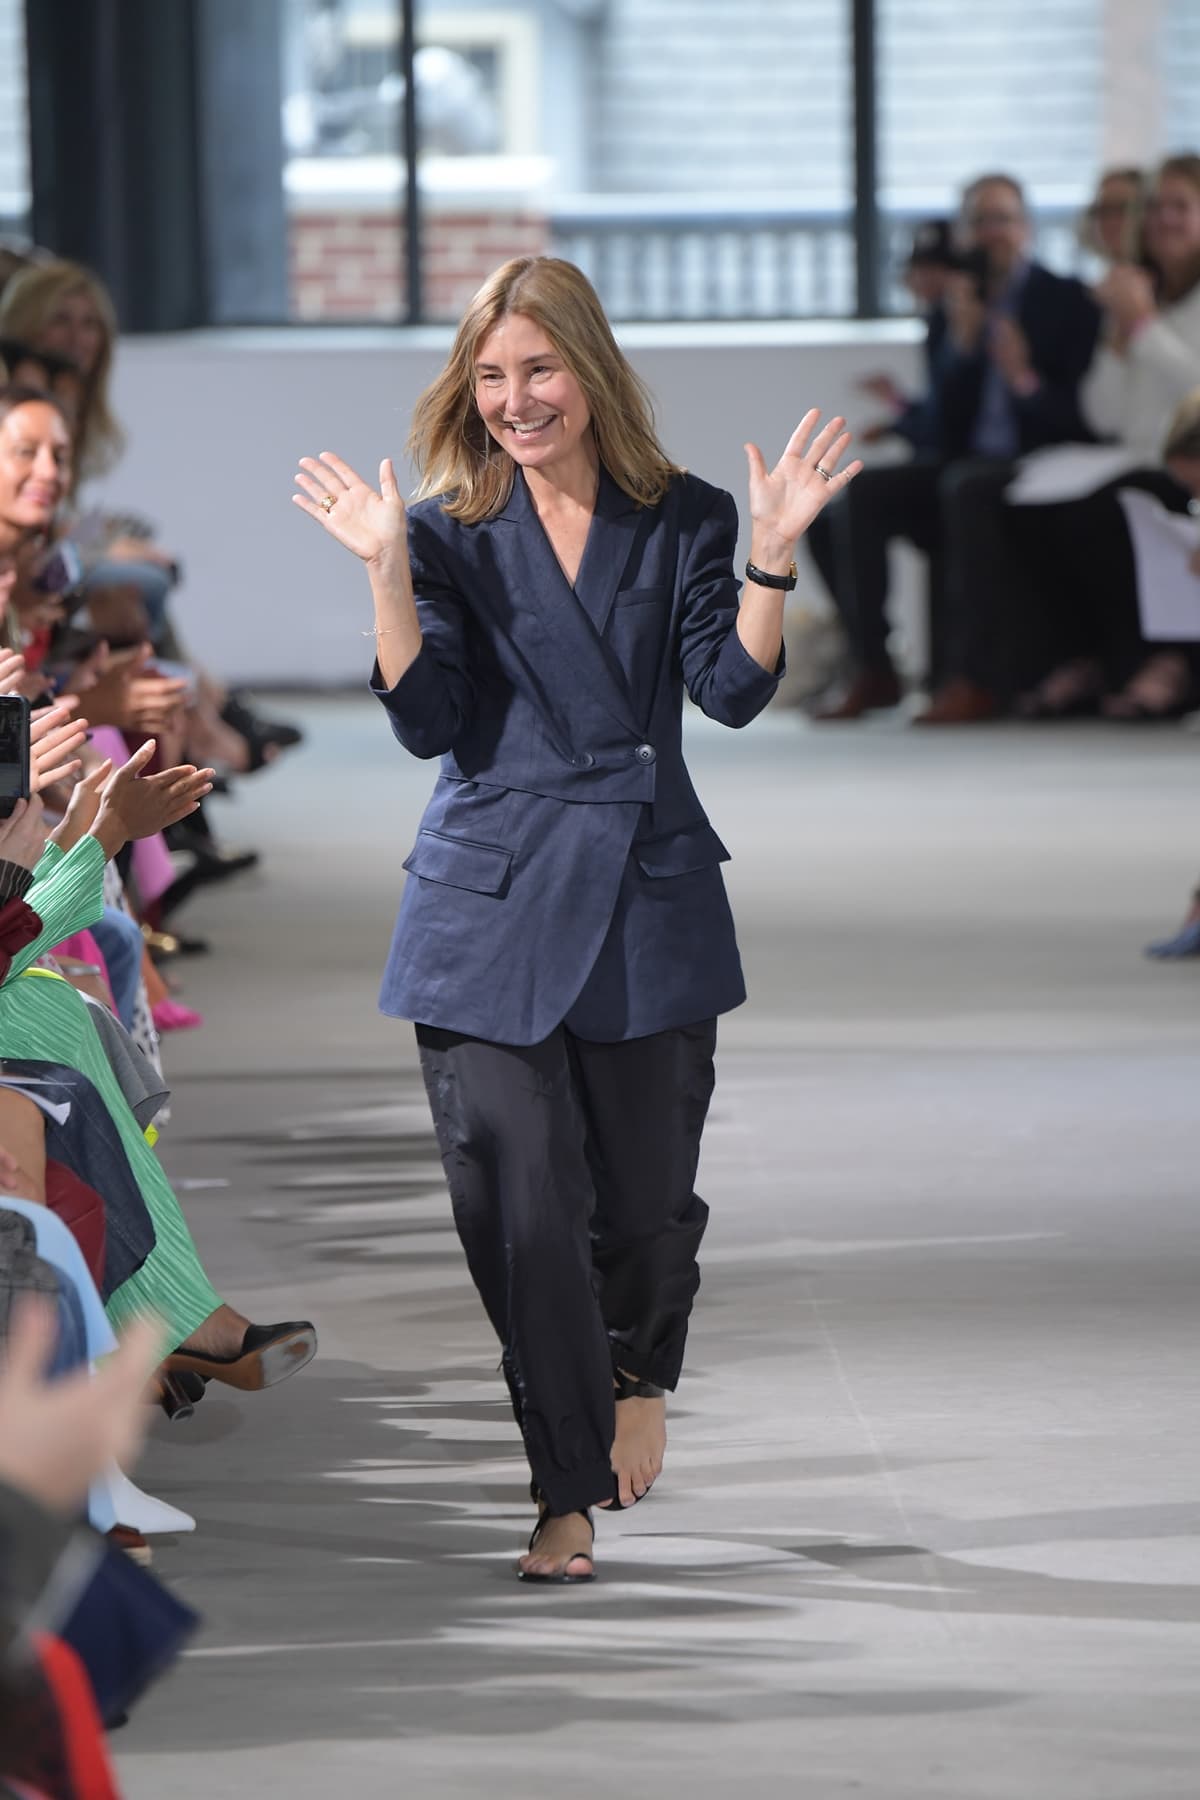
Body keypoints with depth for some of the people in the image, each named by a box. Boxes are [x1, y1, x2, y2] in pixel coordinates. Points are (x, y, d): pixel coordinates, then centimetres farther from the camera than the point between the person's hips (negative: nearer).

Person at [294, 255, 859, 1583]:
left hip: (649, 892, 1)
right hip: (492, 906, 0)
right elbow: (426, 720, -6)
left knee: (645, 1197, 4)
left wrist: (771, 553, -15)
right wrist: (387, 573, -16)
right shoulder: (449, 532, 4)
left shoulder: (681, 521, 5)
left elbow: (733, 691, -5)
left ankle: (638, 1377, 39)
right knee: (519, 1209, -7)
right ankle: (571, 1495, 5)